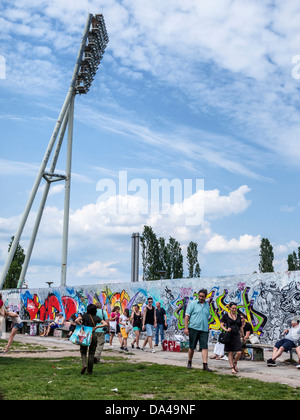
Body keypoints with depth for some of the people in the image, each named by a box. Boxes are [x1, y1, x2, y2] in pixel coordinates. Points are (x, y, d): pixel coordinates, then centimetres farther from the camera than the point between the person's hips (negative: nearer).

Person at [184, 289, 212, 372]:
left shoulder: (207, 305, 14)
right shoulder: (193, 304, -1)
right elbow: (187, 316, -4)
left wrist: (209, 317, 5)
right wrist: (186, 328, -10)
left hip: (204, 329, 3)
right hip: (194, 328, -3)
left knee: (205, 347, -6)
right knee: (192, 347, 5)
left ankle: (205, 365, -7)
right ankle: (189, 363, 23)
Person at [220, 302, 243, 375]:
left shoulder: (238, 316, 13)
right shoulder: (226, 315, 1)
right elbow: (221, 325, -1)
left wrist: (243, 335, 22)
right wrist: (226, 329, -18)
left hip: (237, 336, 3)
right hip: (229, 336, -3)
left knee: (239, 352, -6)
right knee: (230, 352, 0)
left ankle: (235, 363, 21)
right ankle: (232, 368, 10)